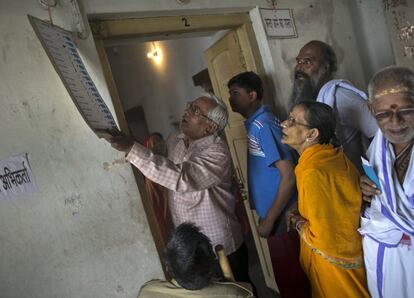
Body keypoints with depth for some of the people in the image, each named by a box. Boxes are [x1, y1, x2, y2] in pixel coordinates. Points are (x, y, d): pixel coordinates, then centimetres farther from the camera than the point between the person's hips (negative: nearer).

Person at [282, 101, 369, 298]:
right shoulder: (333, 154, -6)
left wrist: (297, 222, -12)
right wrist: (301, 215, 1)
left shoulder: (314, 173, -32)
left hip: (336, 261, -7)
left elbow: (324, 238, -29)